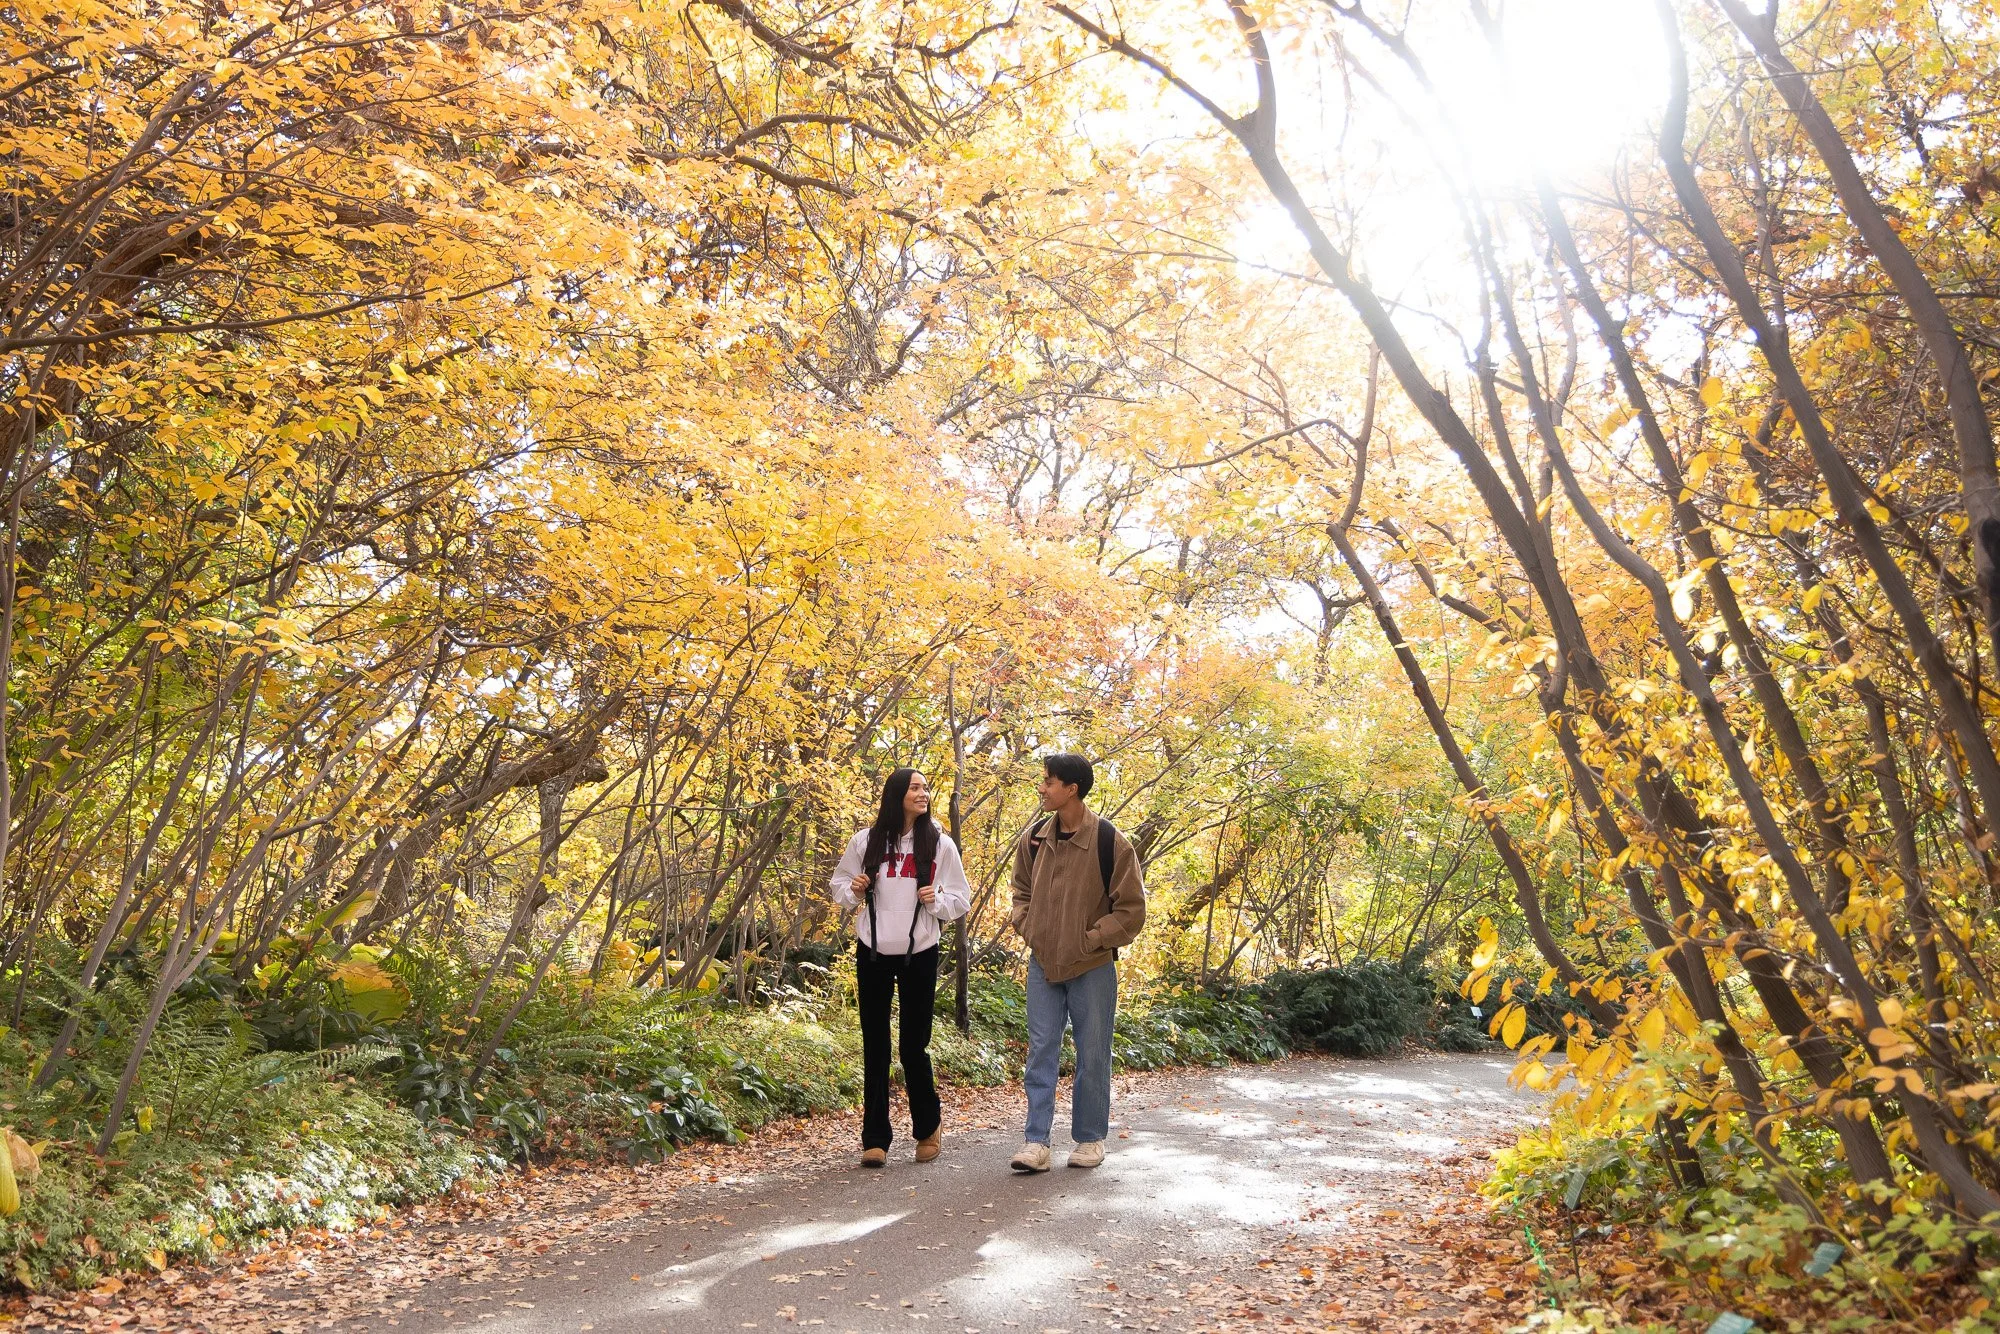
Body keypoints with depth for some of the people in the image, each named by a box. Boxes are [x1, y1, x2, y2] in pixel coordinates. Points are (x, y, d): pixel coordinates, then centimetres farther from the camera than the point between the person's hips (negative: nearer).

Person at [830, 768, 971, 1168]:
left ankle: (929, 1126, 26)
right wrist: (854, 891, -11)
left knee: (913, 1047, 2)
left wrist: (937, 901, -16)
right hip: (873, 953, 1)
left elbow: (962, 898, 4)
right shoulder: (866, 841, -2)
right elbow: (839, 885, 10)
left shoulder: (940, 844, -2)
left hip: (920, 954, -1)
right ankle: (875, 1139, 15)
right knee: (875, 1047, 5)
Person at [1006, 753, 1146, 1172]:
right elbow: (1022, 892, 18)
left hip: (1092, 967, -4)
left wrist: (1089, 939, -12)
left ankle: (1090, 1138, 22)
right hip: (1043, 964, 4)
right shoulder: (1033, 838, 2)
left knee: (1093, 1055, 8)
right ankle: (1036, 1142, 7)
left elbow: (1131, 910, -7)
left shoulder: (1110, 842, -13)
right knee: (1041, 1052, 3)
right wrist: (1028, 929, 2)